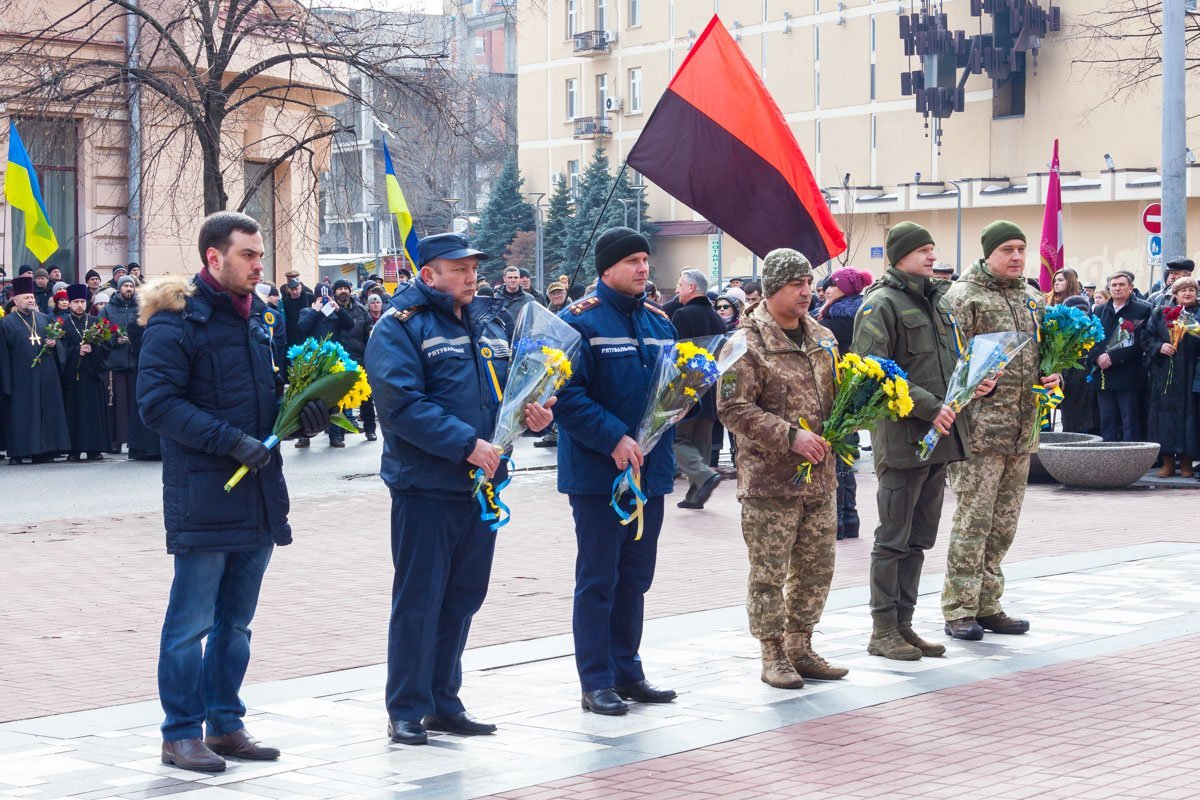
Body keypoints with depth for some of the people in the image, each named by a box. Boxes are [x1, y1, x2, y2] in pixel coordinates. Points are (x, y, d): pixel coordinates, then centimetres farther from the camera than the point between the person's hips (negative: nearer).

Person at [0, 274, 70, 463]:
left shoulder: (44, 319, 15)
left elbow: (58, 340, 20)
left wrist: (54, 343, -5)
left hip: (45, 375, 4)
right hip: (21, 377, -4)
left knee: (46, 412, 3)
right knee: (20, 414, -3)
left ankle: (43, 451, 7)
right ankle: (17, 453, 1)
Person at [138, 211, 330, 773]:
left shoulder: (252, 319, 15)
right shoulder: (176, 321, -10)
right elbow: (157, 403, -17)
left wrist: (300, 411, 3)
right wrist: (231, 441, -23)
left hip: (258, 494, 8)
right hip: (204, 496, -8)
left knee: (236, 621, 15)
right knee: (191, 623, 0)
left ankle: (225, 724, 25)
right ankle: (181, 733, 9)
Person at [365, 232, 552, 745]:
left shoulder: (490, 322, 14)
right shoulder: (400, 327, -8)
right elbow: (403, 404, -19)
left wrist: (535, 411, -1)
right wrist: (467, 444, -23)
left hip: (481, 486, 7)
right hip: (426, 486, -7)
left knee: (463, 596, 13)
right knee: (418, 599, -1)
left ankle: (443, 701, 24)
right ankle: (407, 710, 8)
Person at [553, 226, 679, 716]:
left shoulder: (658, 321, 12)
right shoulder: (580, 321, -10)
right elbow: (566, 395, -17)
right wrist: (613, 437, -23)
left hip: (650, 470, 7)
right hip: (598, 473, -7)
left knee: (635, 578, 14)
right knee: (597, 580, 0)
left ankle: (627, 672, 24)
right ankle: (596, 684, 6)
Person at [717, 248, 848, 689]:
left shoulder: (822, 338, 13)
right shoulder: (747, 342, -9)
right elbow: (733, 408, -15)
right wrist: (790, 436, -20)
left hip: (819, 475, 7)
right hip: (769, 478, -7)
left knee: (816, 568, 12)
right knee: (769, 571, 0)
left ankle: (800, 648, 26)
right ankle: (773, 656, 11)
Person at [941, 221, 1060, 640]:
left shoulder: (1033, 299, 17)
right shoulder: (963, 296, -5)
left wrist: (1051, 376, 9)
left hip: (1022, 428, 7)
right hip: (981, 427, -7)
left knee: (1004, 523, 11)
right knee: (973, 520, -7)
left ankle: (987, 605, 20)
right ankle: (958, 609, 0)